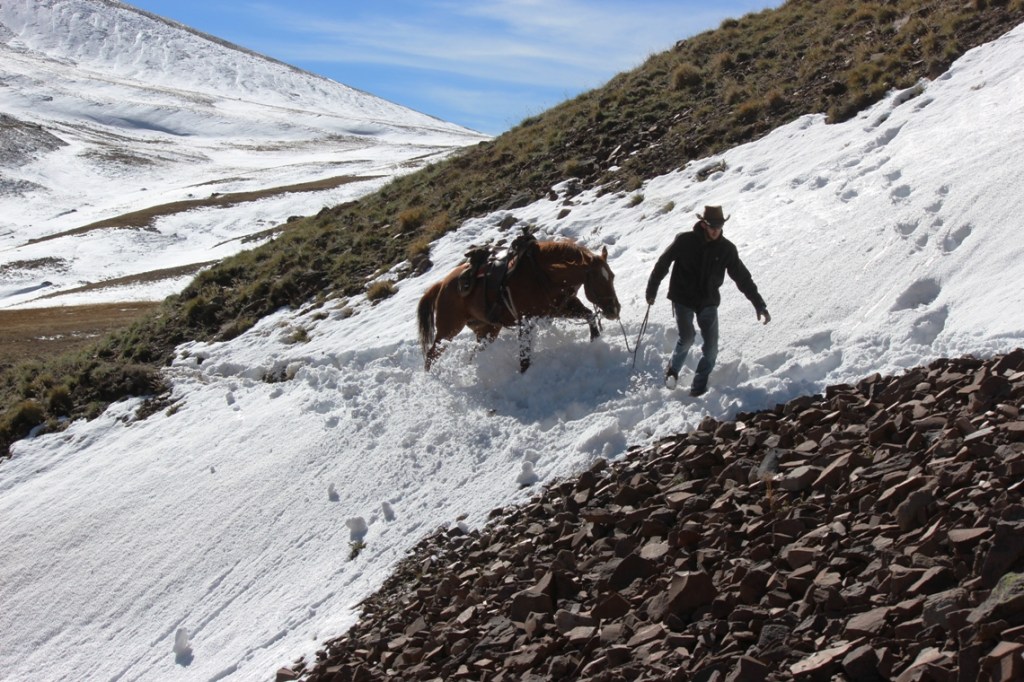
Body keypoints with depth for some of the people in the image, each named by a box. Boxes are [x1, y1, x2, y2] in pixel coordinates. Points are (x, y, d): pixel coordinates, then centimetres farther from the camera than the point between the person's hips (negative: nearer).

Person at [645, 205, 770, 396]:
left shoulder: (726, 249, -6)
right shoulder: (684, 241, -12)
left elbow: (742, 277, -2)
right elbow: (662, 264, -1)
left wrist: (759, 305, -4)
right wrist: (651, 291, 4)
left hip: (708, 302, 3)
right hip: (682, 299, -3)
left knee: (711, 348, -3)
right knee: (687, 338, -18)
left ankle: (698, 389, 15)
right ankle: (673, 370, 12)